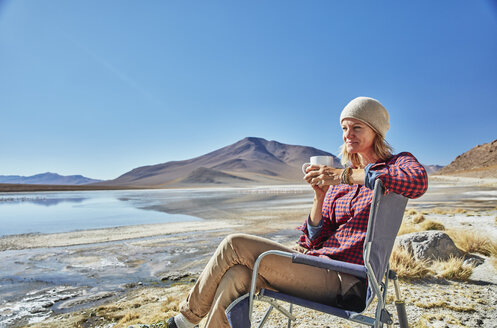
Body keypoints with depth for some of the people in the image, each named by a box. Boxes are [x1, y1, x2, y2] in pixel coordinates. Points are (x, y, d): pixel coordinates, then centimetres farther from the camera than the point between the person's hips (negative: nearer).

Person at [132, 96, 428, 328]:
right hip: (319, 267, 6)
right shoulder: (341, 182, 15)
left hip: (343, 282, -6)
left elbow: (419, 181, -28)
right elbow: (314, 241, 8)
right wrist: (321, 195, -9)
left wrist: (344, 175, -23)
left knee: (236, 245, -15)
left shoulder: (397, 164, 1)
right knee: (237, 275, -17)